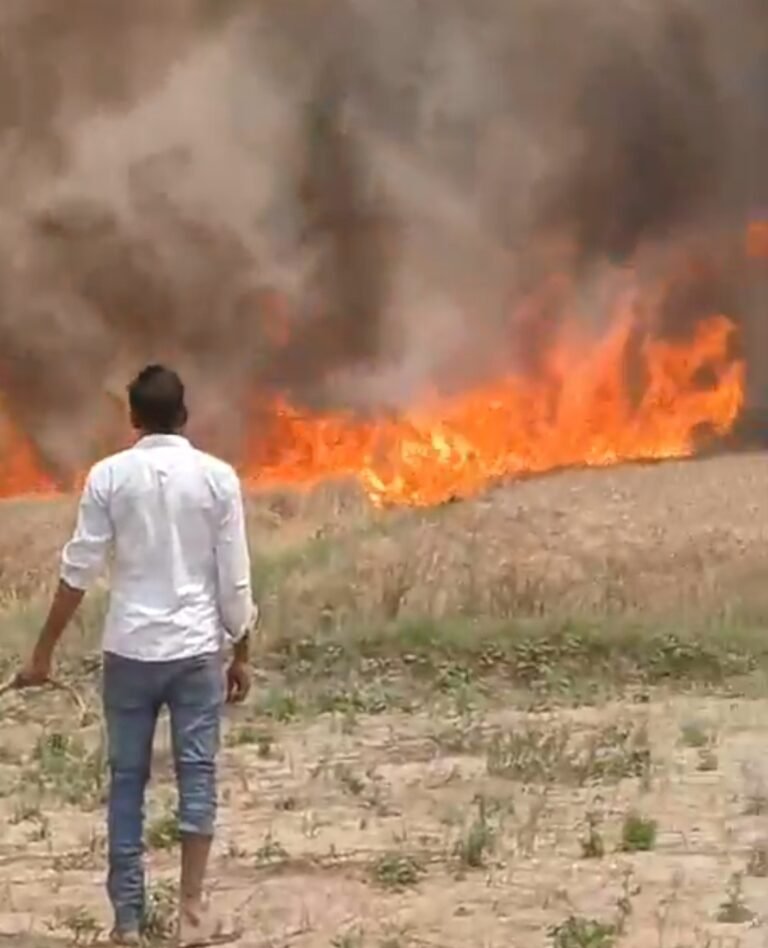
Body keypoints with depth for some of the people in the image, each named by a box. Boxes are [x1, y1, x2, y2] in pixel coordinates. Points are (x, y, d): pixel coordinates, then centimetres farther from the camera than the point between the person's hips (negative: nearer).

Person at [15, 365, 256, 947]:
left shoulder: (109, 476, -3)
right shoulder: (218, 477, -3)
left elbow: (79, 571, -4)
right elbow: (235, 578, -1)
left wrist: (44, 653, 4)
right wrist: (241, 654, 10)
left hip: (130, 649, 0)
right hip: (197, 649, 0)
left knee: (128, 781, 8)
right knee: (197, 775, 5)